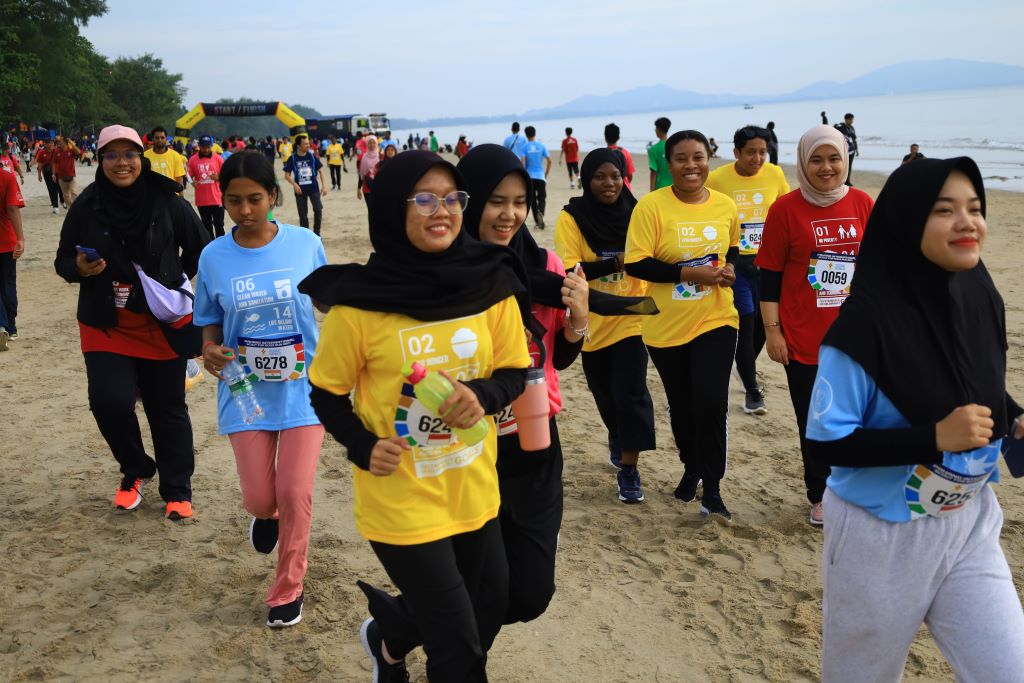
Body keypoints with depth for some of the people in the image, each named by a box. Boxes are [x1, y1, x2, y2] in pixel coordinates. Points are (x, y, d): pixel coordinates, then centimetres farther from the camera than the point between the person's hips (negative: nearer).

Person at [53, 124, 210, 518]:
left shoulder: (168, 203, -7)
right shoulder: (86, 207, -3)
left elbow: (200, 248, 5)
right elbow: (63, 261, 4)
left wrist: (177, 280, -3)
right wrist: (79, 268, -16)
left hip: (163, 325, -1)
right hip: (105, 326, 1)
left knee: (168, 409, 8)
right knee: (110, 402, -12)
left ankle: (177, 492, 25)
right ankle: (135, 471, 18)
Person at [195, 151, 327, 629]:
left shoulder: (305, 244, -7)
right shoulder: (214, 257, -4)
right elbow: (210, 321, 7)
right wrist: (210, 349, -15)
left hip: (303, 387, -1)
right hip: (246, 390, 1)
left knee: (295, 494, -3)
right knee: (259, 497, 4)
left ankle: (289, 589, 21)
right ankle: (266, 514, 45)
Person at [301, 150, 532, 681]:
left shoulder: (491, 284, -8)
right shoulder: (360, 301, -16)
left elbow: (515, 372, 2)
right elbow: (326, 392, -3)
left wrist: (482, 395, -19)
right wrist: (363, 447, -18)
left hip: (474, 490, 5)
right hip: (400, 499, -4)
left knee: (487, 611, 23)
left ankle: (387, 638, 51)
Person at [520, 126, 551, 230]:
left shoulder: (525, 147, -2)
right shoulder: (541, 145, 3)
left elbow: (522, 162, -11)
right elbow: (549, 161, 1)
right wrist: (546, 174, 12)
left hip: (529, 177, 0)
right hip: (540, 177, 0)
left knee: (532, 200, 10)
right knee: (542, 198, 2)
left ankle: (537, 222, 12)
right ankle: (540, 213, -29)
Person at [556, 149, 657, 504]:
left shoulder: (635, 214, -3)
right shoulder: (571, 218, -10)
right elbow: (570, 270, -20)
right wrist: (617, 261, -30)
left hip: (631, 318, 0)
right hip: (593, 323, 1)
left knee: (630, 392, -9)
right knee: (604, 392, 18)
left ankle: (628, 468, 2)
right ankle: (617, 437, 47)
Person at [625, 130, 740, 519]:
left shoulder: (725, 206, 0)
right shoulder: (651, 206, -12)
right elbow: (635, 264, -17)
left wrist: (730, 268, -5)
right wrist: (690, 272, -22)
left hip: (715, 320, 1)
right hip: (666, 326, -1)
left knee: (712, 403, -11)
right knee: (681, 406, 16)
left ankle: (712, 490, 6)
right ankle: (691, 469, 42)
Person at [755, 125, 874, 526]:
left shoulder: (862, 205, 2)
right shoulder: (786, 209, -7)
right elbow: (769, 275, -4)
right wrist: (772, 331, -7)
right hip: (805, 340, -2)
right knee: (814, 423, 9)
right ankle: (820, 497, 27)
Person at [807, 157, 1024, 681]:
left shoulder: (981, 300, -4)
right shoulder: (868, 321, -24)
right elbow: (825, 442, -22)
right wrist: (935, 437, -29)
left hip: (969, 525, 5)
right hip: (880, 536, -5)